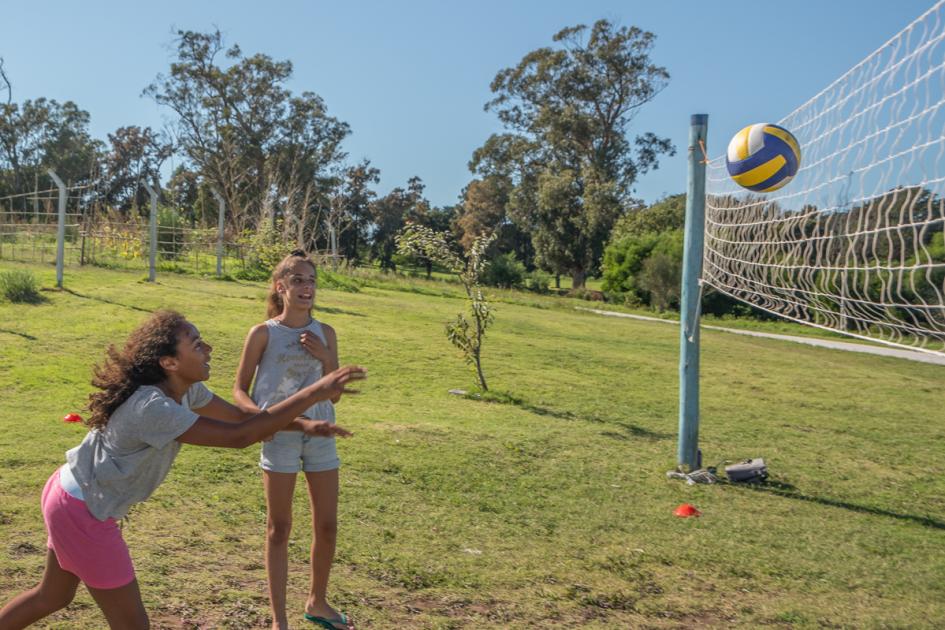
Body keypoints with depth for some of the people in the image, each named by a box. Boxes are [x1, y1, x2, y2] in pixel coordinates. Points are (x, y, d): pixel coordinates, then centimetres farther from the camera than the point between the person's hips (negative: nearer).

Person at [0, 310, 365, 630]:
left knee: (53, 597, 29)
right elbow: (240, 436, -38)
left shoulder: (183, 389, -6)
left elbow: (240, 416, 4)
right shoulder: (151, 408, -34)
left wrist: (304, 424, -10)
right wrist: (315, 392, -40)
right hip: (82, 513, -10)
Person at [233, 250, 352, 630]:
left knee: (327, 524, 10)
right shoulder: (264, 333, -5)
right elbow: (239, 390, -2)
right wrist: (260, 415, -21)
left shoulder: (325, 334, 5)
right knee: (279, 527, 4)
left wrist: (326, 358, -9)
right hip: (280, 435, -3)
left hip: (320, 434, 4)